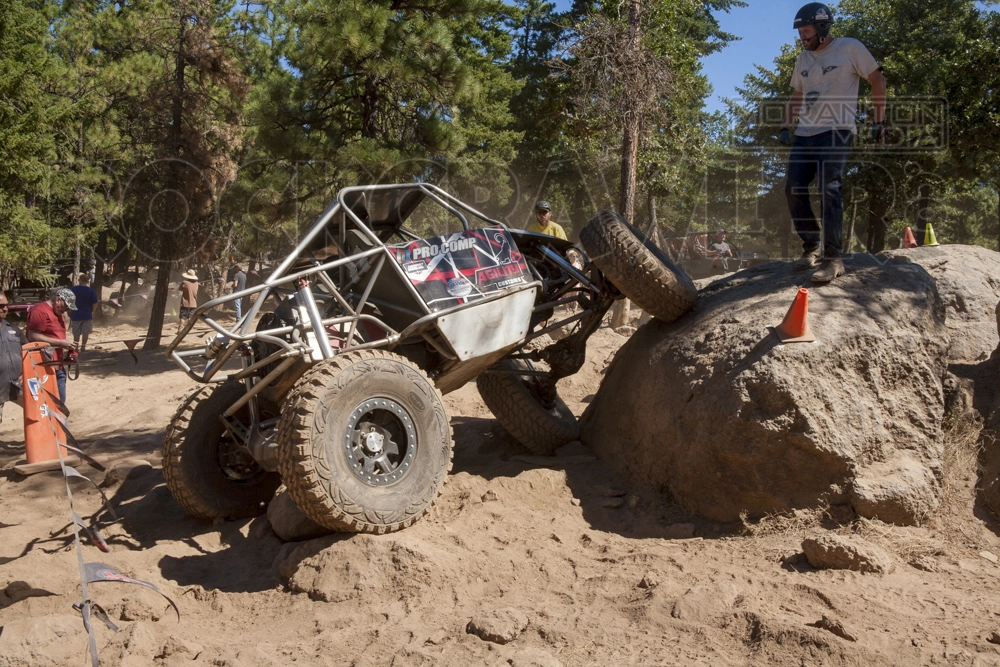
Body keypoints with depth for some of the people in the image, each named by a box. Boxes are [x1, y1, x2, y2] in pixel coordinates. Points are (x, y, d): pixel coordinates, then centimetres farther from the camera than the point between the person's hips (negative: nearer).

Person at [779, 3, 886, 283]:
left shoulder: (850, 48, -1)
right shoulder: (803, 59, 16)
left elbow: (877, 81, 3)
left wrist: (879, 121, -1)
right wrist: (786, 126, 14)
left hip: (836, 131, -6)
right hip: (804, 133, 6)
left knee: (829, 190, -18)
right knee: (794, 190, -3)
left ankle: (833, 258, -19)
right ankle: (811, 247, 11)